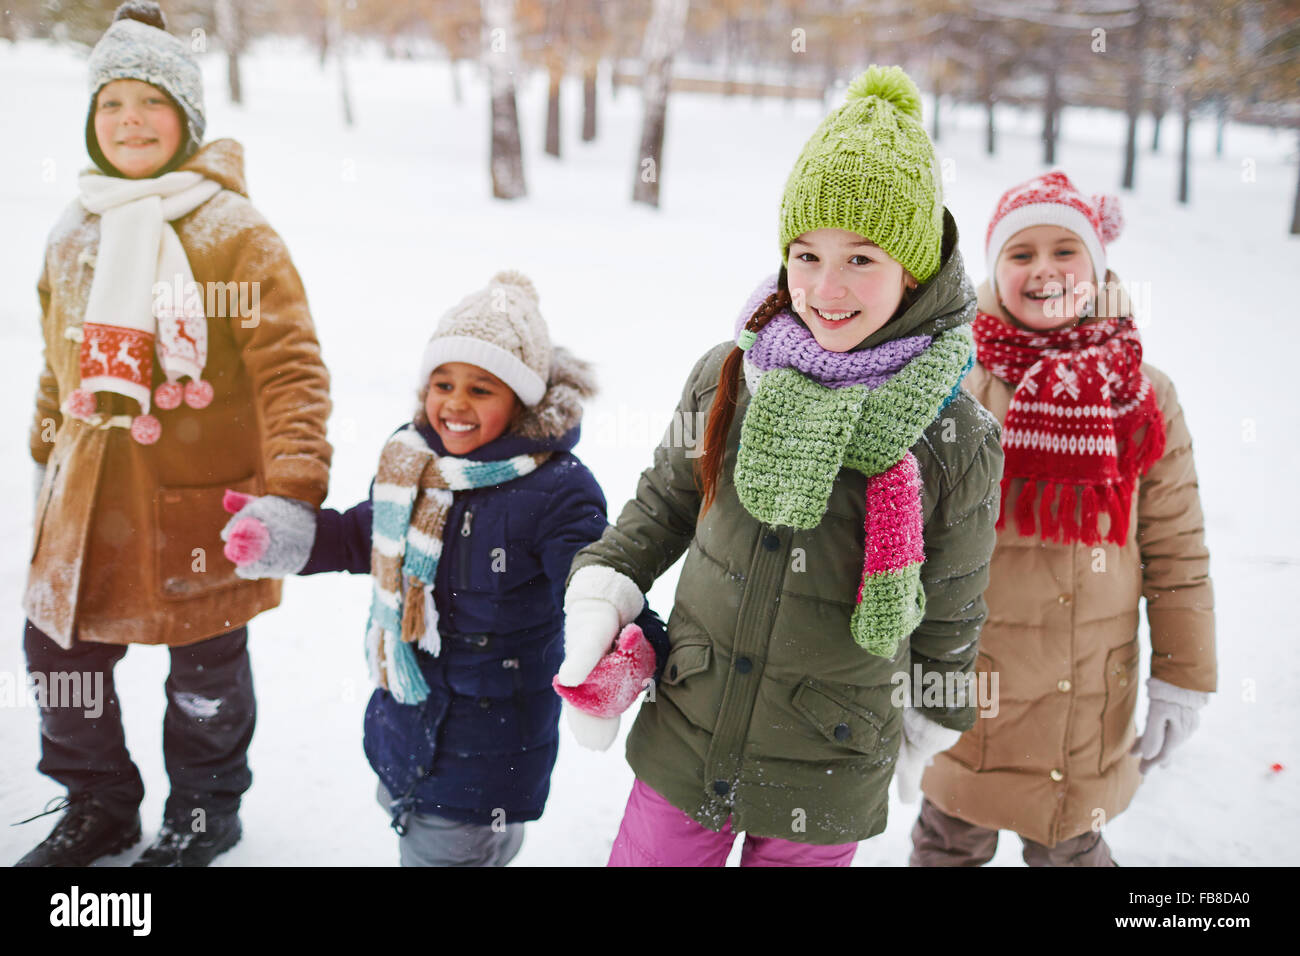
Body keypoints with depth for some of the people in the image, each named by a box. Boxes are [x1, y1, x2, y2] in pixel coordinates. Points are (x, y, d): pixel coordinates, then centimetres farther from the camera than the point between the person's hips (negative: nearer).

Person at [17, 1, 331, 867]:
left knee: (206, 667, 12)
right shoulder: (74, 235, 8)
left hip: (200, 498, -5)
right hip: (87, 502, 6)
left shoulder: (235, 232, -12)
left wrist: (295, 487, -26)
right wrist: (46, 459, 24)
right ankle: (98, 806, 38)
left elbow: (290, 366, -17)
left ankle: (204, 810, 37)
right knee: (58, 652, 14)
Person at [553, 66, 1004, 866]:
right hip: (683, 743, 2)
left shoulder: (959, 440, -14)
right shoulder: (725, 380, -9)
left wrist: (931, 726, 11)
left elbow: (950, 613, 0)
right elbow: (666, 501, 8)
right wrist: (598, 597, -5)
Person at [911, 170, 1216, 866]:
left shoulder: (1144, 399, -2)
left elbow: (1177, 549, 3)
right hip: (968, 696, -1)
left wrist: (1183, 680, 3)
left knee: (1071, 848, 17)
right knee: (952, 843, 15)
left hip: (1091, 707, 1)